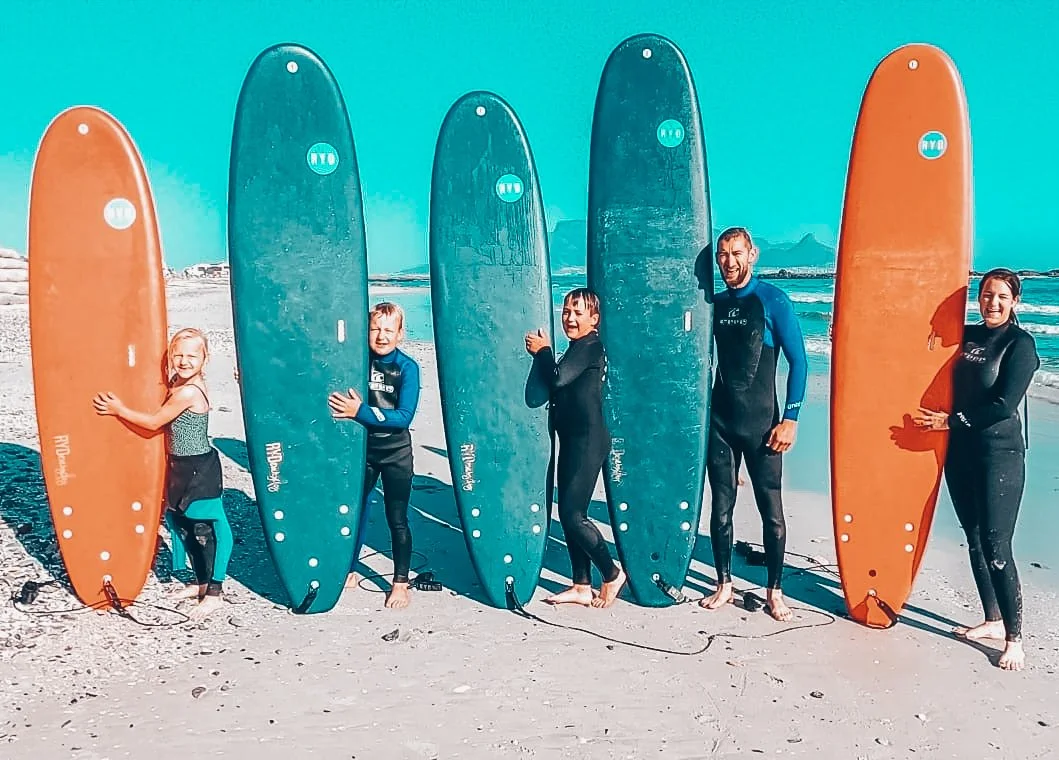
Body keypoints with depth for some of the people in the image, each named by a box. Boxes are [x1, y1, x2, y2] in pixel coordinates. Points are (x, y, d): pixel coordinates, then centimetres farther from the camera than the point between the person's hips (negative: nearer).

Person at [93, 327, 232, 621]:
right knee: (183, 525, 18)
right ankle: (201, 582, 32)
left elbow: (154, 422, -14)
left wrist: (119, 409, -5)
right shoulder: (181, 384, 6)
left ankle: (213, 594, 9)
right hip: (182, 468, 10)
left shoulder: (187, 392, -23)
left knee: (203, 530, -1)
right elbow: (164, 419, 16)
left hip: (198, 470, -10)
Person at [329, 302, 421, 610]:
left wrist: (360, 412, -31)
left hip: (396, 452, -3)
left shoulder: (407, 367, -14)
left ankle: (401, 582, 19)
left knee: (397, 519, 5)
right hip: (361, 447, 3)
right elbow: (342, 401, 2)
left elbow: (403, 416, -23)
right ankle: (349, 570, 35)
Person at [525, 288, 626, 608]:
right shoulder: (577, 348, 17)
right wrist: (544, 353, 3)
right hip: (573, 441, 10)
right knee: (570, 514, 11)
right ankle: (581, 587, 20)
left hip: (588, 443, -10)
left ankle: (612, 574, 10)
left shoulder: (590, 346, -13)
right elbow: (558, 384, 15)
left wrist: (542, 351, -9)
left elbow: (557, 377, -25)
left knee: (572, 515, -7)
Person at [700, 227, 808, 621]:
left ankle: (774, 590, 16)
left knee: (771, 510, 2)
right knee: (721, 508, 8)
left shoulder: (772, 300, -6)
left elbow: (798, 361, -8)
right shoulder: (715, 303, 8)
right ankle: (724, 584, 21)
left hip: (761, 423, -4)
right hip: (720, 421, 4)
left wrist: (790, 418, -13)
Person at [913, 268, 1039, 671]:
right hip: (960, 452, 6)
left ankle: (1014, 638, 3)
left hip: (998, 455, -6)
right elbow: (958, 391, 19)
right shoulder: (967, 336, 9)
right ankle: (993, 620, 26)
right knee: (975, 539, 12)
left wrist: (951, 420, -12)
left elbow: (1005, 406, -16)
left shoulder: (1020, 344, -9)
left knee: (996, 546, -7)